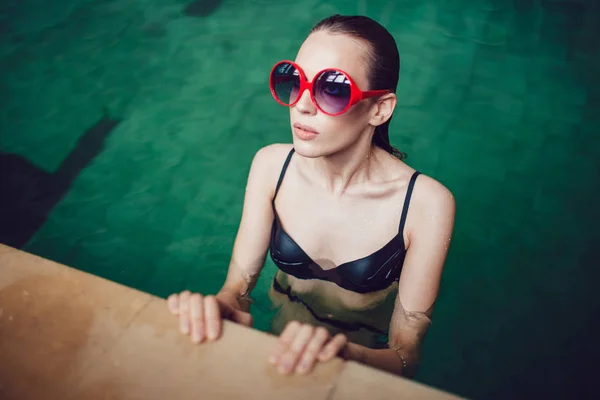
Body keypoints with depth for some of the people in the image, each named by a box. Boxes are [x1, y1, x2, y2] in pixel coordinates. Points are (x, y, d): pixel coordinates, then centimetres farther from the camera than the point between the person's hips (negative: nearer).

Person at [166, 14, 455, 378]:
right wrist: (215, 308, -38)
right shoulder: (272, 165, -16)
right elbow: (237, 287, -15)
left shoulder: (425, 204, -25)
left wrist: (342, 351, -43)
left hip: (366, 355, -3)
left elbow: (405, 357, -21)